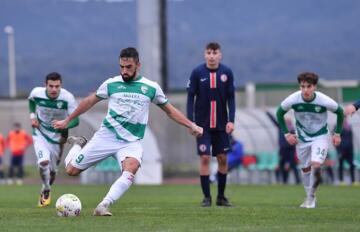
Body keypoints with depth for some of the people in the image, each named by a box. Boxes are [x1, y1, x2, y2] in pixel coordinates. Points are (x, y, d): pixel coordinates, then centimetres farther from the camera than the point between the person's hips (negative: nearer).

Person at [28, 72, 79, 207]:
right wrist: (32, 116, -6)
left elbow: (75, 120, -24)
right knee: (43, 161, -24)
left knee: (52, 170, 12)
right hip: (40, 133, 0)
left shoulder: (68, 98, -27)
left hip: (58, 136, 0)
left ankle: (45, 190, 43)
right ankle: (46, 191, 0)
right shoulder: (37, 93, -20)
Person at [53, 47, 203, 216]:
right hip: (106, 136, 1)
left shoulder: (151, 88, 3)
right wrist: (67, 120, 20)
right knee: (71, 170, -1)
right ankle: (79, 145, 32)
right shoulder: (111, 84, 2)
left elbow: (170, 110, 14)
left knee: (131, 168, -35)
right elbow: (90, 101, 16)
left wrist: (191, 125, 5)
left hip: (131, 142, -1)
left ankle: (103, 206, -37)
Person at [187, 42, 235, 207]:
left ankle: (221, 196, 17)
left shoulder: (227, 72, -1)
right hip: (203, 124, -2)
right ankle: (206, 197, 0)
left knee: (223, 159, 5)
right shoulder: (197, 73, -5)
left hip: (221, 124, 2)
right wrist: (190, 122, -8)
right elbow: (190, 97, -2)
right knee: (204, 158, -8)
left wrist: (231, 120, -6)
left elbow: (231, 98, 2)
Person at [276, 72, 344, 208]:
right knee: (305, 168, 10)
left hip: (320, 136, -3)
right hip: (302, 137, 3)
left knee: (316, 165, -21)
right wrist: (286, 134, -7)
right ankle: (310, 198, 30)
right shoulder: (292, 100, -22)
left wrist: (337, 134, -4)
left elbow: (340, 112, -5)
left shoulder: (324, 101, -25)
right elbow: (279, 113, -2)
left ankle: (311, 196, -1)